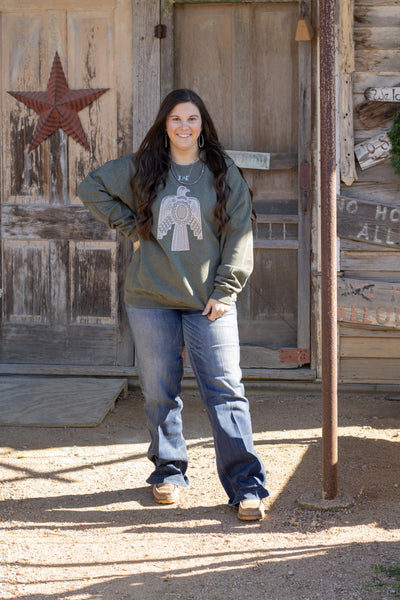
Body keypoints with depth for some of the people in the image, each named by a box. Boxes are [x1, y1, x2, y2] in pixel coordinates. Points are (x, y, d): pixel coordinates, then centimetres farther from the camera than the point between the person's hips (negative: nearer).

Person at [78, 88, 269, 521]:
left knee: (225, 389, -7)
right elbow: (91, 188, 16)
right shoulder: (140, 169, 6)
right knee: (159, 391, 9)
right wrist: (130, 227, 6)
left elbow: (239, 235, 1)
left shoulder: (223, 174, 3)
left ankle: (247, 486, -6)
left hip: (208, 301, -1)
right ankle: (169, 472, 25)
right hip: (151, 299, 2)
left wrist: (225, 291, -7)